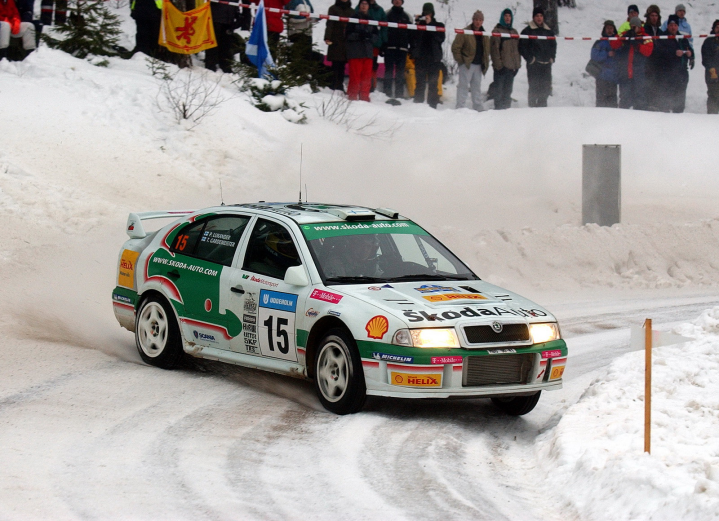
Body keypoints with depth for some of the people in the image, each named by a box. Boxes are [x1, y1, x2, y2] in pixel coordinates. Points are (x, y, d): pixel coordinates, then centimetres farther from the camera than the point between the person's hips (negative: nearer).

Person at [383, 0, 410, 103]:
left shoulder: (406, 16, 16)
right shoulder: (387, 14, 9)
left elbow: (410, 32, 17)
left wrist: (412, 48, 6)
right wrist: (382, 46, -4)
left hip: (402, 48, 2)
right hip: (390, 47, -2)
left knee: (400, 71, 1)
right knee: (389, 71, -4)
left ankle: (399, 93, 1)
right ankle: (387, 93, -5)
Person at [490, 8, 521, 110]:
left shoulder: (514, 32, 18)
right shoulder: (497, 31, -1)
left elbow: (517, 49, 22)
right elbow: (494, 48, -8)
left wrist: (518, 64, 12)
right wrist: (498, 64, -16)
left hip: (511, 66, 6)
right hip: (501, 66, -6)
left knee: (508, 91, 10)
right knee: (499, 90, -6)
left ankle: (507, 108, 13)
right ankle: (499, 108, -6)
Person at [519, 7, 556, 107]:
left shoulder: (548, 31, 16)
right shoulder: (528, 31, 1)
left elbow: (553, 45, 26)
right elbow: (522, 46, -2)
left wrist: (552, 57, 12)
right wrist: (530, 58, -10)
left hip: (546, 64, 5)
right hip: (533, 65, -5)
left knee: (546, 88, 4)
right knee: (534, 88, -10)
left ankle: (542, 106, 14)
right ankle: (532, 105, -5)